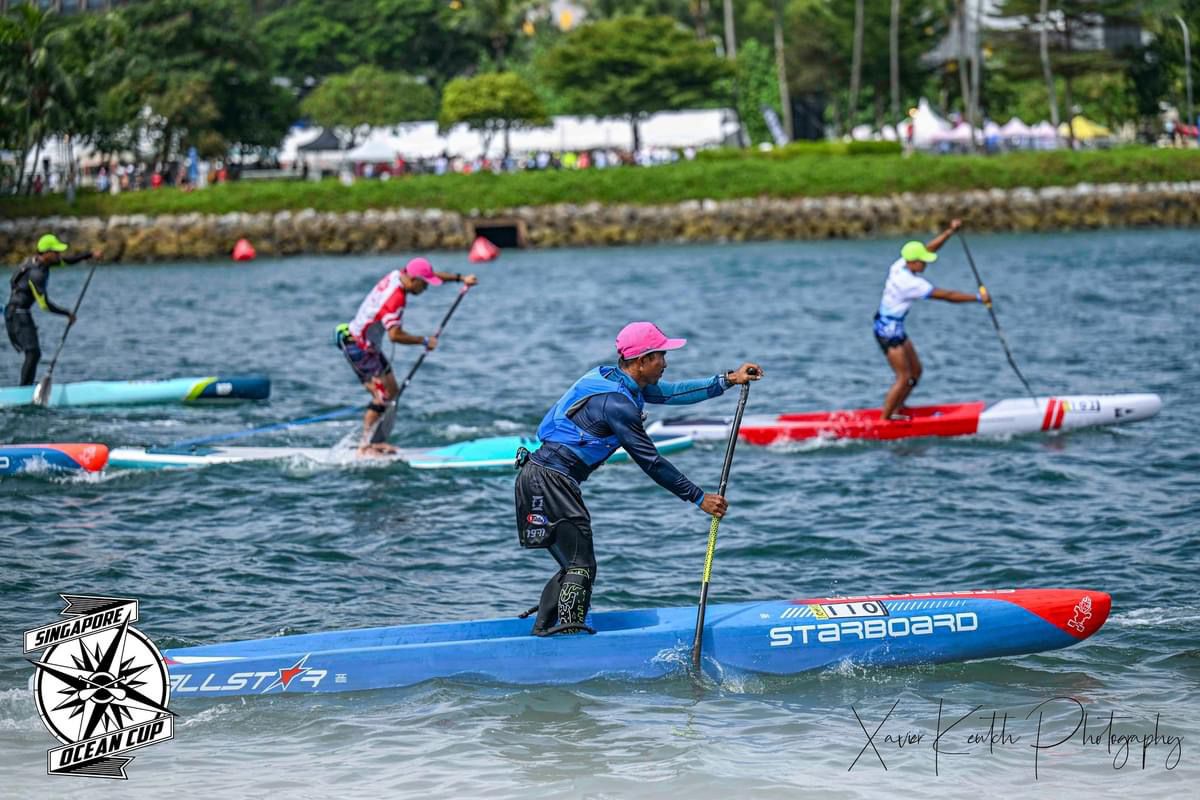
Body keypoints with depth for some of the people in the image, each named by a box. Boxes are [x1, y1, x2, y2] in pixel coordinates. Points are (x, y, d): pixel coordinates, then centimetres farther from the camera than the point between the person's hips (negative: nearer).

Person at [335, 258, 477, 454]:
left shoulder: (397, 275, -3)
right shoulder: (395, 298, -30)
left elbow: (433, 275, 13)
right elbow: (395, 335, -35)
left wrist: (461, 278, 10)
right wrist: (424, 341, -24)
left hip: (371, 346, 10)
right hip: (358, 347, -10)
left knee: (393, 391, 11)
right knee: (383, 397, -12)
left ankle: (378, 442, 14)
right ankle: (365, 447, -8)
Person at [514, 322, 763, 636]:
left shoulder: (616, 378, 10)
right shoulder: (616, 403, -19)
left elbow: (673, 392, 21)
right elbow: (651, 463, -16)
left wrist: (728, 380, 18)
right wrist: (699, 498, -10)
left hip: (540, 477, 10)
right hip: (549, 480, -10)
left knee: (573, 566, 15)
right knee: (581, 567, -10)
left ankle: (541, 631, 19)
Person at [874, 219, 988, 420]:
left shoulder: (900, 265, -3)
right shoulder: (911, 283, -26)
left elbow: (929, 248, 8)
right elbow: (947, 295, -22)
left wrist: (950, 231, 0)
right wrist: (978, 298, -16)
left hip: (895, 328, 10)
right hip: (889, 330, -10)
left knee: (915, 371, 14)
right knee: (904, 378, -7)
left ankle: (895, 413, 20)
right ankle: (883, 421, -1)